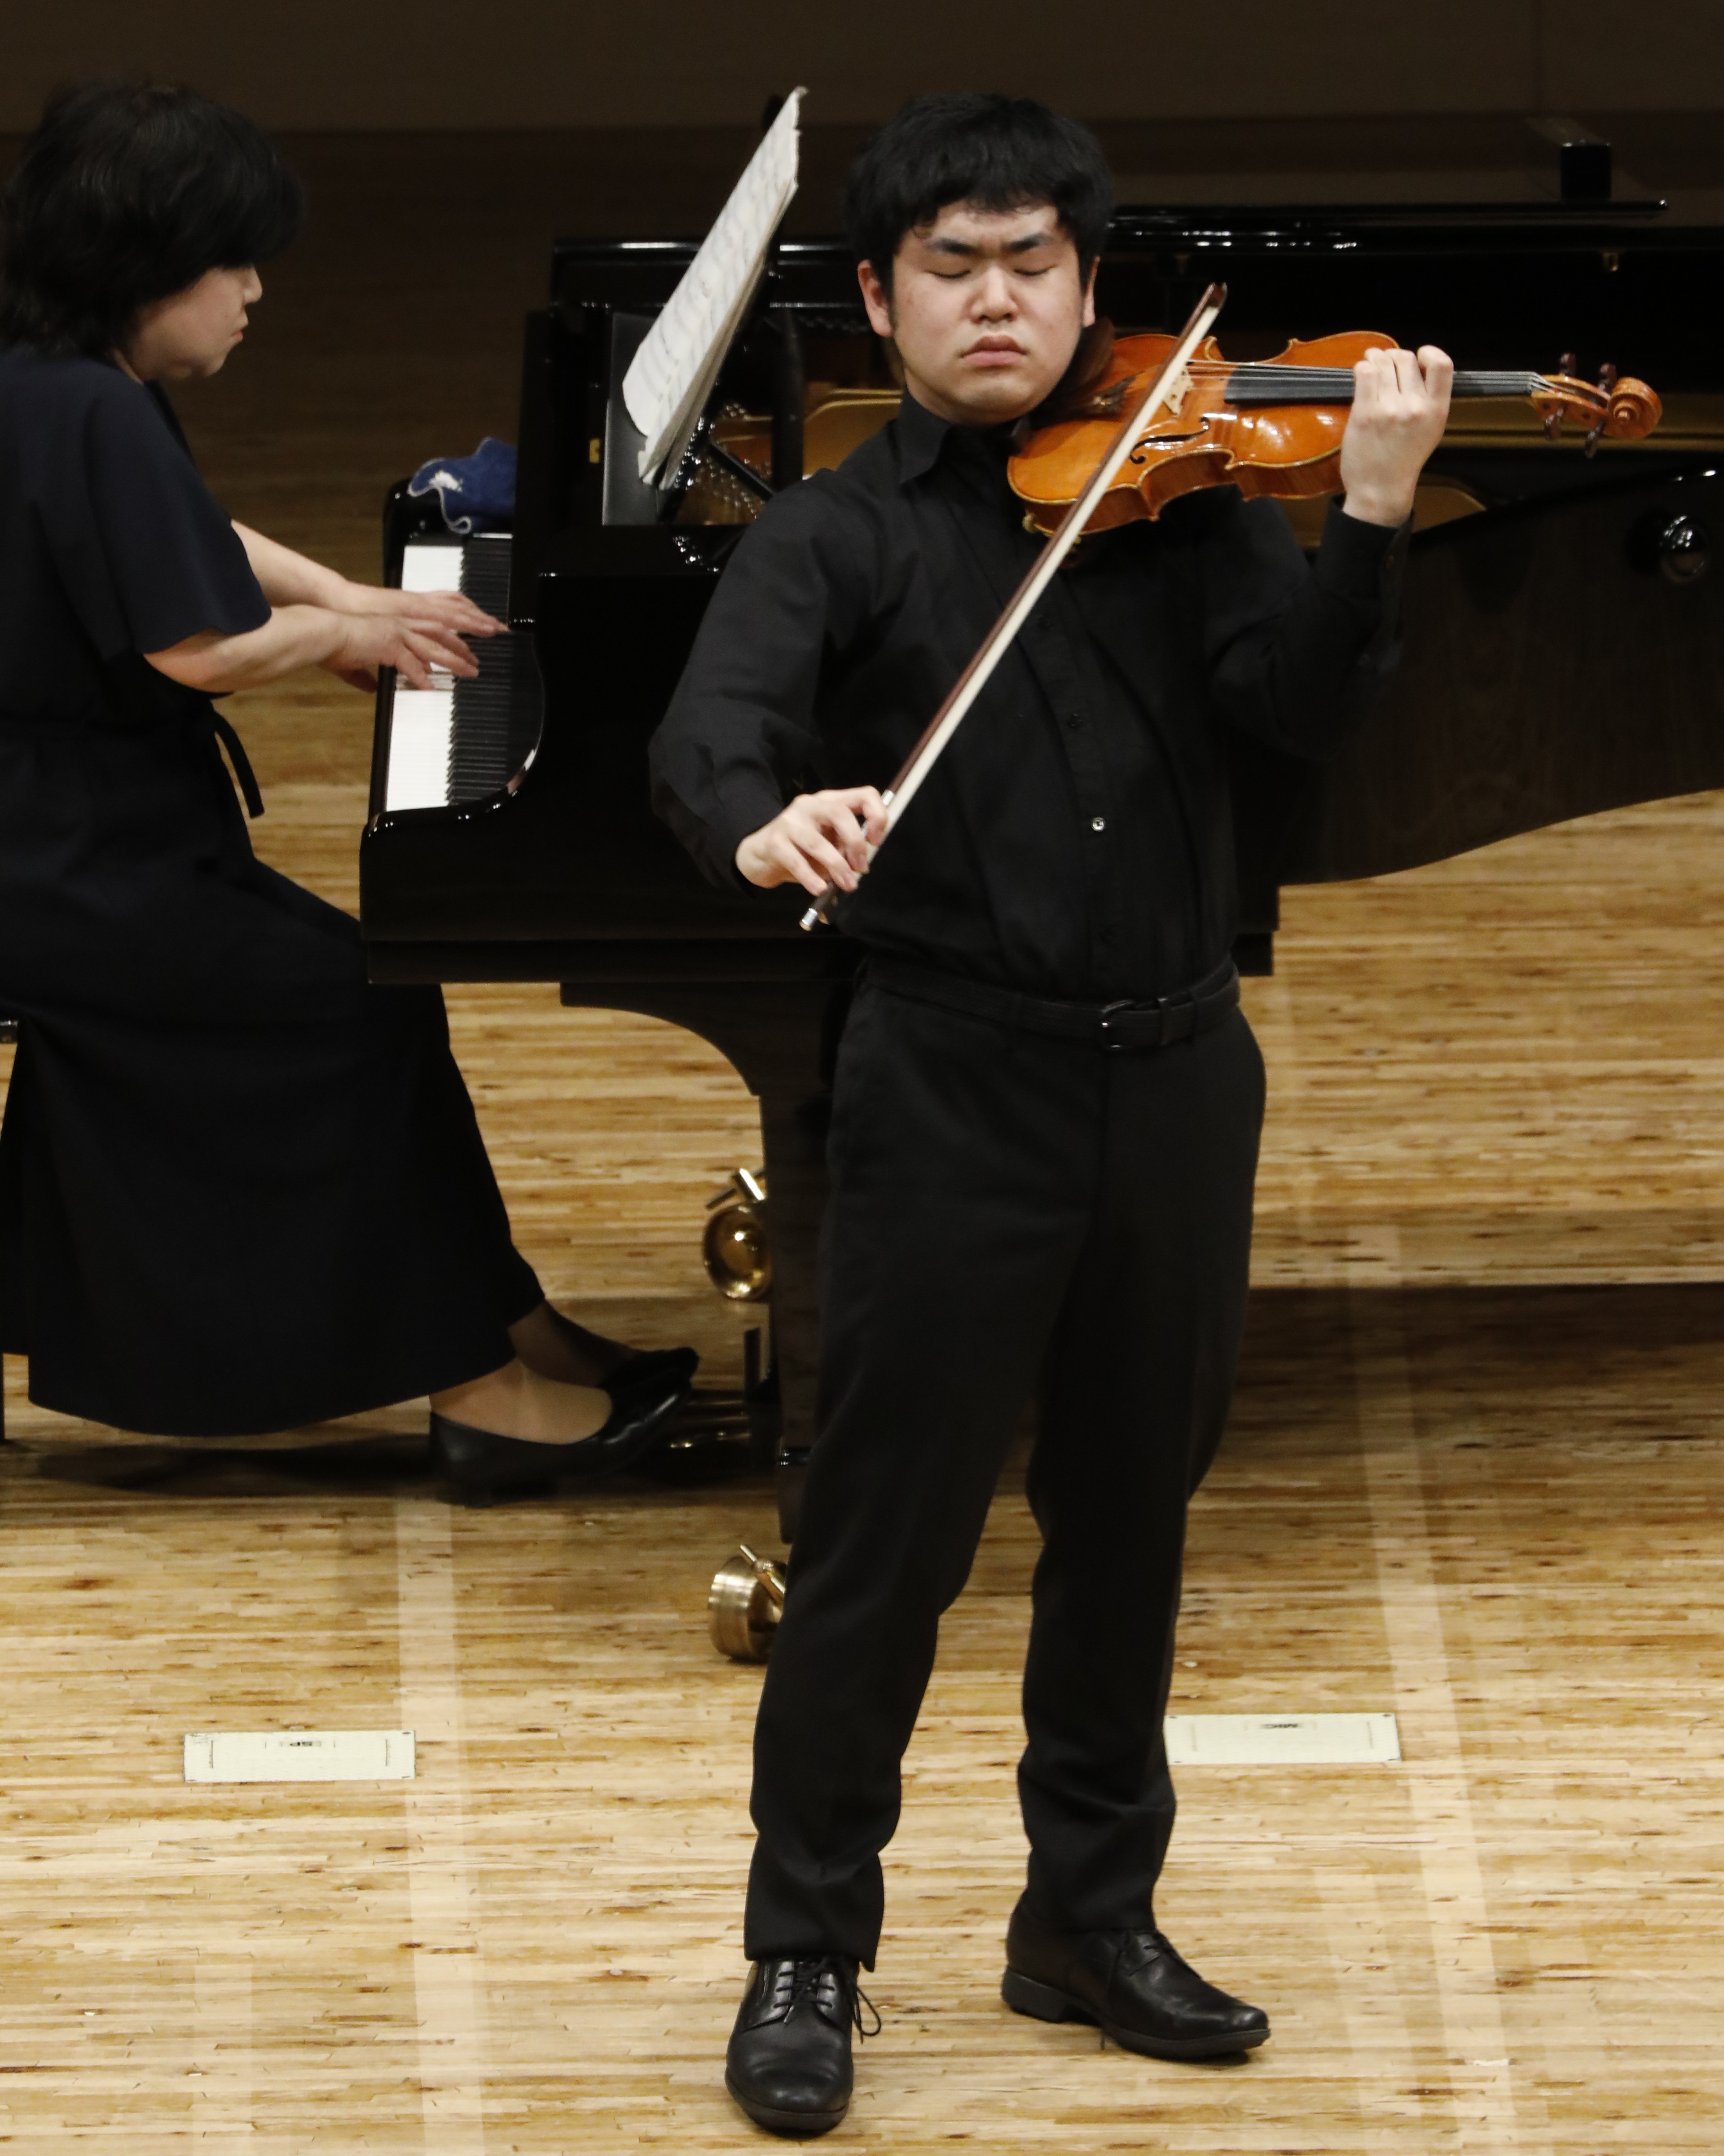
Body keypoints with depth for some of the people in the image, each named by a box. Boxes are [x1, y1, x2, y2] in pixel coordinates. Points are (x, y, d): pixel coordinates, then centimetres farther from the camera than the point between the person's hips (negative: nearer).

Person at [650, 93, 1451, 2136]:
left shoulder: (1177, 487, 5)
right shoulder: (836, 535, -2)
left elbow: (1302, 701, -8)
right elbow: (707, 733, -18)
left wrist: (1369, 513, -25)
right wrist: (765, 820, -42)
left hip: (1175, 1077, 3)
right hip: (956, 1084, -3)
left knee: (1130, 1517, 14)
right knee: (884, 1532, -1)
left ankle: (1092, 1917, 28)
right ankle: (807, 1950, 10)